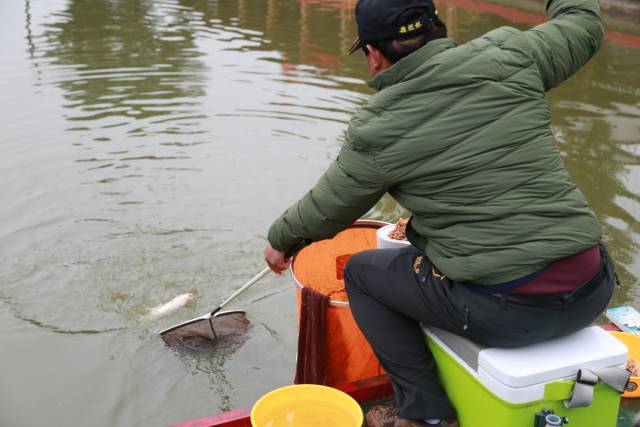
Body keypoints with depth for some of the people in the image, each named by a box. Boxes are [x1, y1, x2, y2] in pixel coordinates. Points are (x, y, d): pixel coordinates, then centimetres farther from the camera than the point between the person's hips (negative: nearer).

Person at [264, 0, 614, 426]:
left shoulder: (376, 131, -7)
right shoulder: (509, 57, 0)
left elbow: (325, 211, 7)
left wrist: (280, 238, 27)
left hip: (506, 310, -5)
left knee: (360, 272, 16)